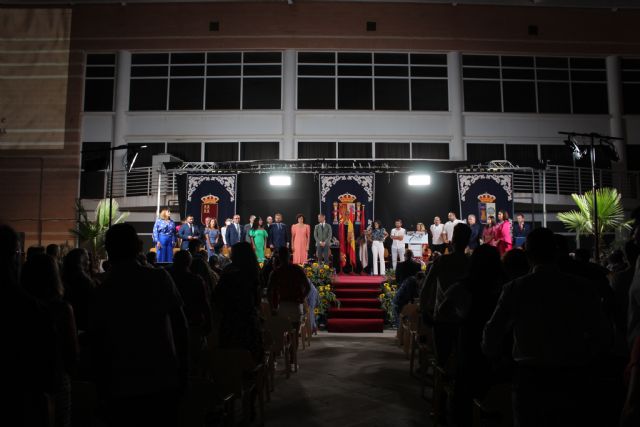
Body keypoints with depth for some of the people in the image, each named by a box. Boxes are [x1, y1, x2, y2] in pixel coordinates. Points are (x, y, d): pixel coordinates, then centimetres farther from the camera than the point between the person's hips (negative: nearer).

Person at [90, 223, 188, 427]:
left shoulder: (103, 291, -2)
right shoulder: (160, 278, -6)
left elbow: (97, 345, 2)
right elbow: (180, 327, -5)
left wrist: (103, 387, 12)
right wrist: (183, 370, 4)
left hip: (122, 387, 1)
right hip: (165, 380, 0)